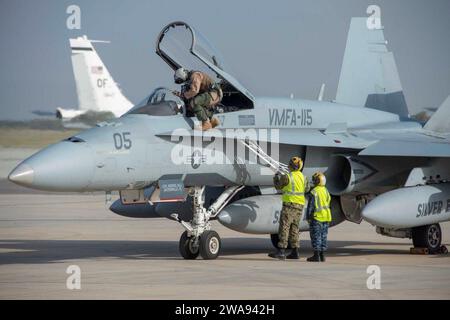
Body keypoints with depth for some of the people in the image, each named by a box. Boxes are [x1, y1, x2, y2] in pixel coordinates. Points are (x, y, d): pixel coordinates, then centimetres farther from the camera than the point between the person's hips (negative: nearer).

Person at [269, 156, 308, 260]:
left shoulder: (287, 176, -12)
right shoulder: (302, 177, 9)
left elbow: (278, 186, 3)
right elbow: (306, 188, 26)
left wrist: (277, 177, 23)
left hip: (289, 204, -7)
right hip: (299, 205, 7)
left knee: (284, 226, -9)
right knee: (294, 228, 12)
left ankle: (281, 251, -17)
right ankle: (295, 252, 11)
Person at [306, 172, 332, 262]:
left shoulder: (314, 192, -13)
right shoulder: (326, 191, 9)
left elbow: (311, 206, -14)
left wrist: (309, 217, -6)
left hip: (317, 217, -7)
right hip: (326, 217, 7)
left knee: (316, 236, -2)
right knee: (323, 236, 11)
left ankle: (316, 255, -4)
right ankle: (322, 255, 12)